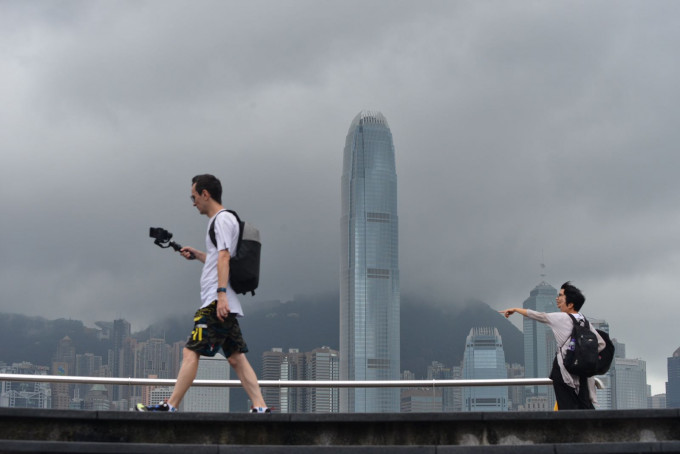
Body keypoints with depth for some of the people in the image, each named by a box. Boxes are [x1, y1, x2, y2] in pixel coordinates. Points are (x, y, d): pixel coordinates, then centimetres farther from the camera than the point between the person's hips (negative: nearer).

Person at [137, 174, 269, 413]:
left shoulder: (223, 219, -6)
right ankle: (260, 408, -2)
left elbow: (224, 257, -18)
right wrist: (198, 255, 27)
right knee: (236, 357, 4)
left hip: (216, 303, -10)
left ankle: (170, 406, -12)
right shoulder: (223, 220, 25)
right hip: (227, 305, 10)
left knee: (191, 352, -11)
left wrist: (221, 293, -26)